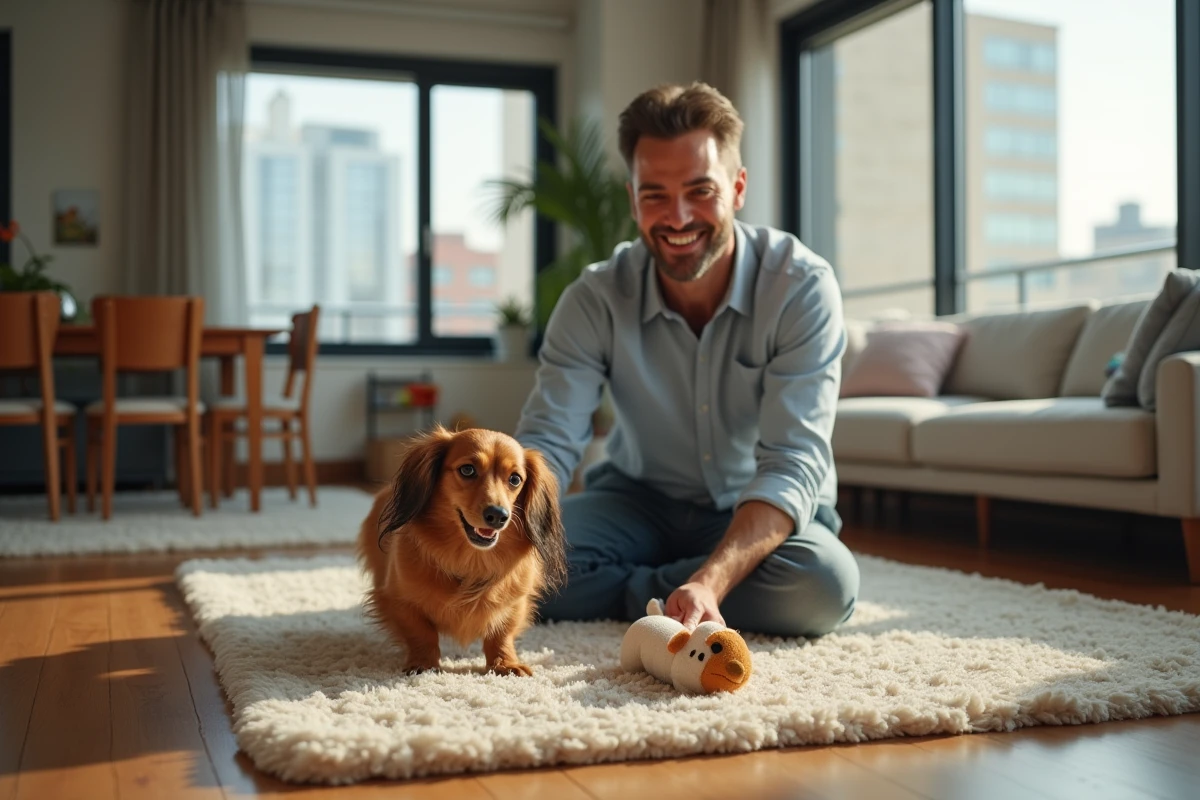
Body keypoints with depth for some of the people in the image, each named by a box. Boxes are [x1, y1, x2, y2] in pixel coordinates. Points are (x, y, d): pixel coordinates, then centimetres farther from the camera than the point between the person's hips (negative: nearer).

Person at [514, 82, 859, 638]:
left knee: (823, 582, -34)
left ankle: (616, 593, -16)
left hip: (765, 514, 0)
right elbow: (547, 442, -19)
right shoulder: (595, 300, -14)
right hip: (640, 502, 1)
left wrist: (709, 582, -46)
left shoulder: (801, 288, -21)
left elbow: (792, 463, -28)